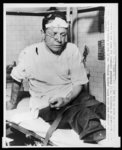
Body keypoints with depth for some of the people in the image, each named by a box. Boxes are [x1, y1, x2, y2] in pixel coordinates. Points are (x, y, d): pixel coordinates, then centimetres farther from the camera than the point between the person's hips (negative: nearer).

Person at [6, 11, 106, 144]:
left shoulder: (72, 50, -5)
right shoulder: (29, 54, -10)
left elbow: (78, 83, -1)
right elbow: (17, 78, 8)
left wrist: (65, 99, -21)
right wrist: (13, 102, 22)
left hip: (71, 96, 4)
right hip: (45, 103, -3)